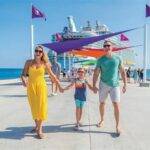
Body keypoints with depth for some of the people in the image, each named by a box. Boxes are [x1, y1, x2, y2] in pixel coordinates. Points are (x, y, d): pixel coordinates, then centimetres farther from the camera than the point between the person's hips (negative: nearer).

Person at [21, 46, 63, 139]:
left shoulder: (45, 64, 2)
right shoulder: (29, 62, 4)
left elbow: (52, 76, 9)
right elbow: (24, 74, 0)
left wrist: (59, 86, 12)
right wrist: (24, 80, -23)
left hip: (41, 86, -1)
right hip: (31, 87, 1)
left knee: (41, 107, -5)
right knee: (34, 107, 9)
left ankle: (39, 129, 5)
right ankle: (37, 126, 30)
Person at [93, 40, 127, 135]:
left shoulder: (117, 59, 2)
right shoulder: (101, 60, 0)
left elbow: (123, 72, 7)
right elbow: (96, 74, -1)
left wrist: (125, 84, 3)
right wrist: (94, 86, -8)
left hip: (115, 85, -1)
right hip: (103, 84, 1)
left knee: (116, 104, -8)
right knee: (102, 103, 12)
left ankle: (118, 125, 3)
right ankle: (102, 120, 34)